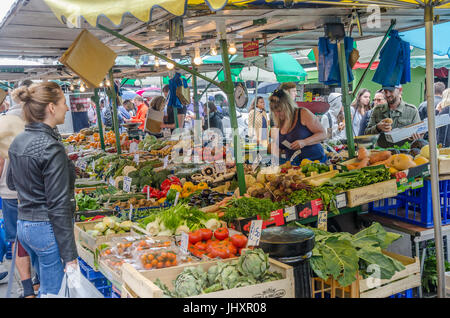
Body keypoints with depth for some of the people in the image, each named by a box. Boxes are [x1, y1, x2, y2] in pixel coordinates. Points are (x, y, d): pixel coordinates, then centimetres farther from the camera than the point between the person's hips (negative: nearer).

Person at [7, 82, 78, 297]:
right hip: (47, 230, -9)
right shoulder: (51, 148, -20)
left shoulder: (17, 142, 5)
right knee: (54, 292, 3)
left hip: (23, 225, 9)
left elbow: (11, 183, 21)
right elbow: (58, 206, -21)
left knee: (46, 287, 23)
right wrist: (70, 256, -17)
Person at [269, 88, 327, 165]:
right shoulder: (279, 124, 12)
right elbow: (278, 147, 19)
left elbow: (323, 134, -7)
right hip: (292, 164, 5)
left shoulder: (303, 114, -5)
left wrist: (304, 142, -20)